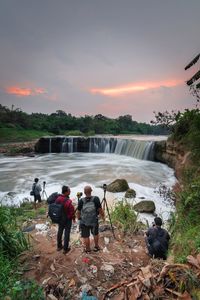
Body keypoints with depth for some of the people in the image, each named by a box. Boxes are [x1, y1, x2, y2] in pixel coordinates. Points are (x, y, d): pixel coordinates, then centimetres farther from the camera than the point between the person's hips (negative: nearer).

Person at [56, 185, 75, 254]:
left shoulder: (58, 199, -9)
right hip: (67, 219, -6)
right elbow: (72, 211, -21)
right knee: (67, 233, 8)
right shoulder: (68, 201, -29)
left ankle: (59, 246, 37)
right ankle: (65, 249, 19)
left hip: (59, 218, 6)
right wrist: (73, 218, -3)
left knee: (60, 231, 20)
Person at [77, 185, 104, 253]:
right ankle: (96, 246, 43)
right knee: (95, 234, 26)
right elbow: (100, 210, -14)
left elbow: (78, 212, -8)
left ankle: (88, 249, 34)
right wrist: (103, 216, 6)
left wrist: (78, 218, 12)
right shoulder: (96, 199, -22)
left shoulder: (81, 201, -20)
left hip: (84, 222, -1)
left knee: (85, 236, 18)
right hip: (94, 221, 1)